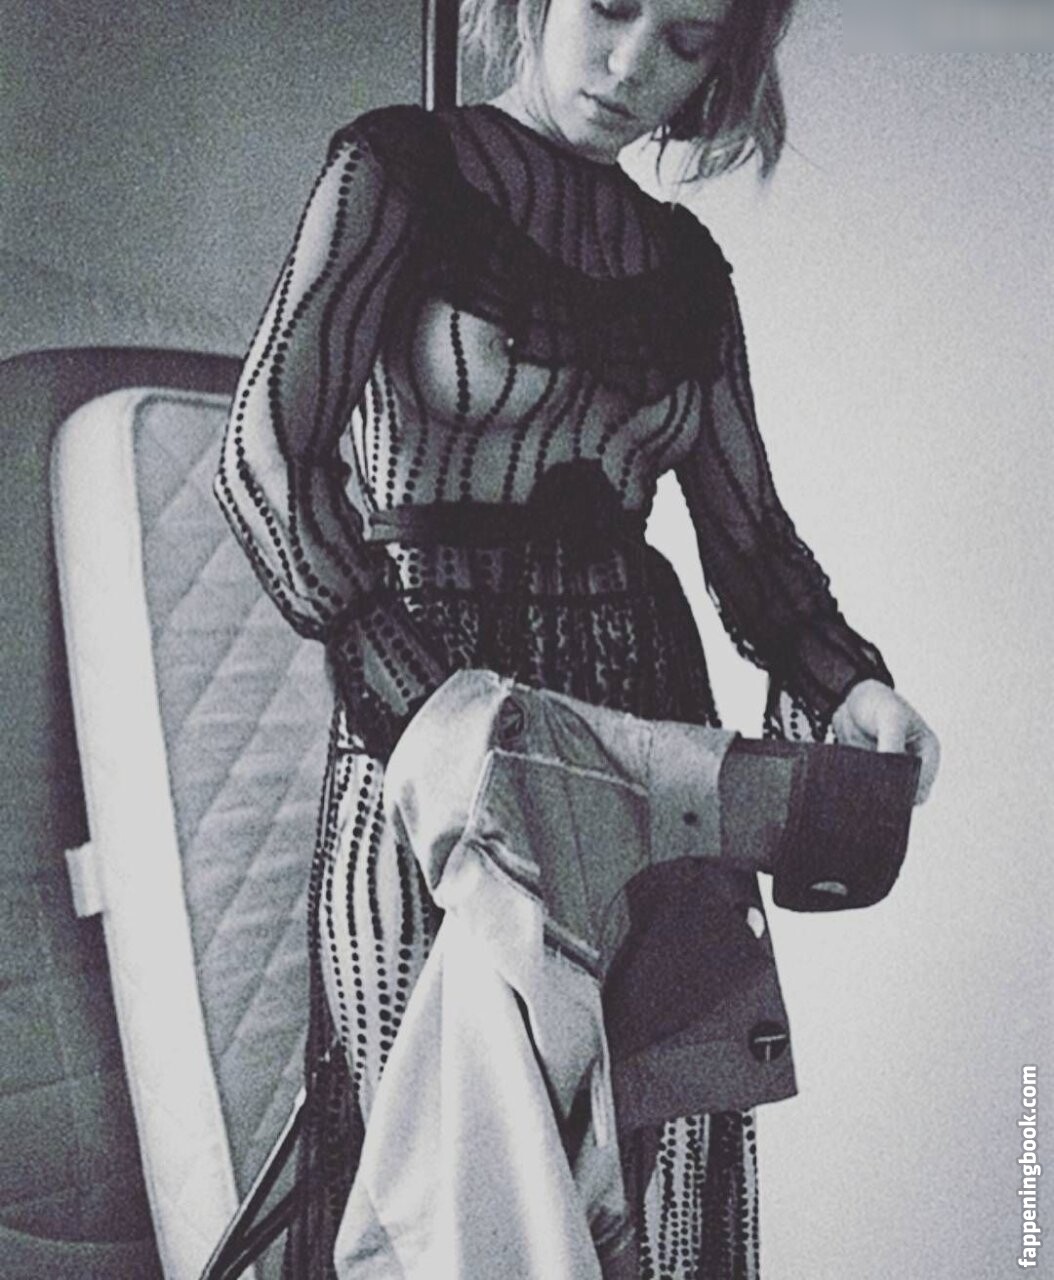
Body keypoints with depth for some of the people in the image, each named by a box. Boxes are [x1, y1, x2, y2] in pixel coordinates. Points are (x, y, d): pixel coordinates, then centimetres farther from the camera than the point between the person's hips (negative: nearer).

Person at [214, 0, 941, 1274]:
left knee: (664, 1141, 6)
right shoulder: (398, 168, 0)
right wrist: (433, 708, -22)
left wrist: (846, 679, -5)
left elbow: (747, 531, 15)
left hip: (648, 716, 5)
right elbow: (266, 453, -11)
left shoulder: (684, 262, 15)